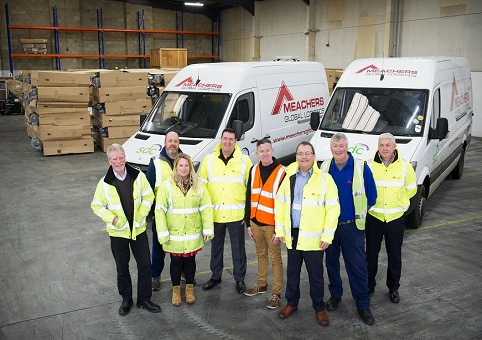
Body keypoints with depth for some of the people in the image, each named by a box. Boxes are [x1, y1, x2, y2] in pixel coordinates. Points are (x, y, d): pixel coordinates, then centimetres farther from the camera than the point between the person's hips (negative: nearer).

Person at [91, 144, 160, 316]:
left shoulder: (138, 176, -8)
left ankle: (144, 299, 25)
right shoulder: (104, 183, -10)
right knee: (122, 268, 13)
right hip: (118, 232, -1)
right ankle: (126, 300, 31)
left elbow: (148, 196, 2)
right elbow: (96, 206, -2)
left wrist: (141, 214, -10)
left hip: (138, 229, 1)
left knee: (144, 265, 8)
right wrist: (112, 219, -14)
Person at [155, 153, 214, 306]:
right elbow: (160, 210, -9)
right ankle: (176, 290, 30)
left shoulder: (198, 185, 0)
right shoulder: (166, 186, -8)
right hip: (174, 233, -2)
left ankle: (189, 288, 33)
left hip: (193, 233, 2)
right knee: (176, 261, 11)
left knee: (190, 260, 14)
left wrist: (208, 229, -5)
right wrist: (163, 234, -12)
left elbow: (206, 208, 0)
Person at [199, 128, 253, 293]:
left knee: (238, 247, 8)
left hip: (236, 214, -2)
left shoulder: (244, 161, -1)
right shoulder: (209, 160, 4)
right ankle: (216, 276, 31)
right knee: (216, 246, 15)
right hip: (214, 213, 2)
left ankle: (239, 278, 23)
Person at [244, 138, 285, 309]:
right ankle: (262, 285, 35)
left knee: (275, 258, 4)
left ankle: (276, 293, 15)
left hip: (271, 224, -5)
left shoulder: (281, 172, -12)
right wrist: (248, 223, 8)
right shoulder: (254, 170, 5)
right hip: (255, 222, 5)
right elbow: (249, 197, 10)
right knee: (261, 254, 19)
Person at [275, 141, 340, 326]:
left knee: (316, 275, 8)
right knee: (292, 272, 17)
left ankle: (319, 307, 26)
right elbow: (280, 204, 8)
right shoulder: (289, 177, 4)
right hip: (292, 235, 4)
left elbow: (332, 208, -10)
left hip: (314, 237, -4)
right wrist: (280, 230, 5)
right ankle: (292, 303, 34)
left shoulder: (324, 179, -8)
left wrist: (327, 236, -12)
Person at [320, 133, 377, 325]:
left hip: (352, 226, -3)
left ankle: (363, 305, 13)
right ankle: (335, 295, 34)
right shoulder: (324, 168, -1)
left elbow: (371, 196, -3)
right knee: (331, 262, 15)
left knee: (358, 266, 0)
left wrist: (360, 213, 5)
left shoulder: (361, 167, -11)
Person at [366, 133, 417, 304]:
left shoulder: (405, 166, -5)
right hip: (374, 217, 0)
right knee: (371, 254, 11)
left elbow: (411, 189, 8)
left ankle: (393, 288, 29)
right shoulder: (369, 166, -8)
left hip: (396, 218, 1)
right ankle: (369, 285, 27)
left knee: (395, 255, 12)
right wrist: (373, 202, 4)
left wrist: (397, 202, 8)